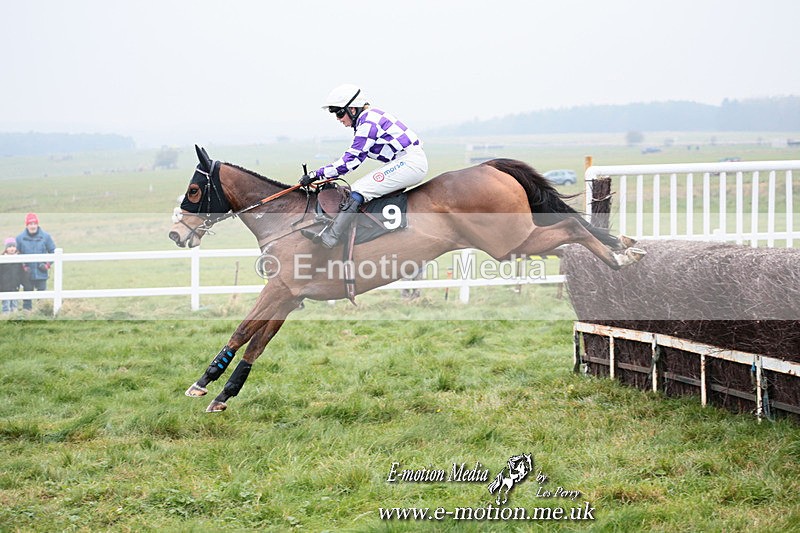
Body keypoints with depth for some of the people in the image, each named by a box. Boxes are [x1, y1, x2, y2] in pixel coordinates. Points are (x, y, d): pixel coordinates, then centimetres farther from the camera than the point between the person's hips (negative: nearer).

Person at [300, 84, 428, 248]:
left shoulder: (368, 123, -16)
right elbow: (353, 157, 20)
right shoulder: (365, 120, 14)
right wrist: (327, 172, 12)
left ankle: (328, 237, -24)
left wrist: (316, 174, -14)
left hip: (411, 163, -10)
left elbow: (351, 160, -17)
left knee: (359, 190, -17)